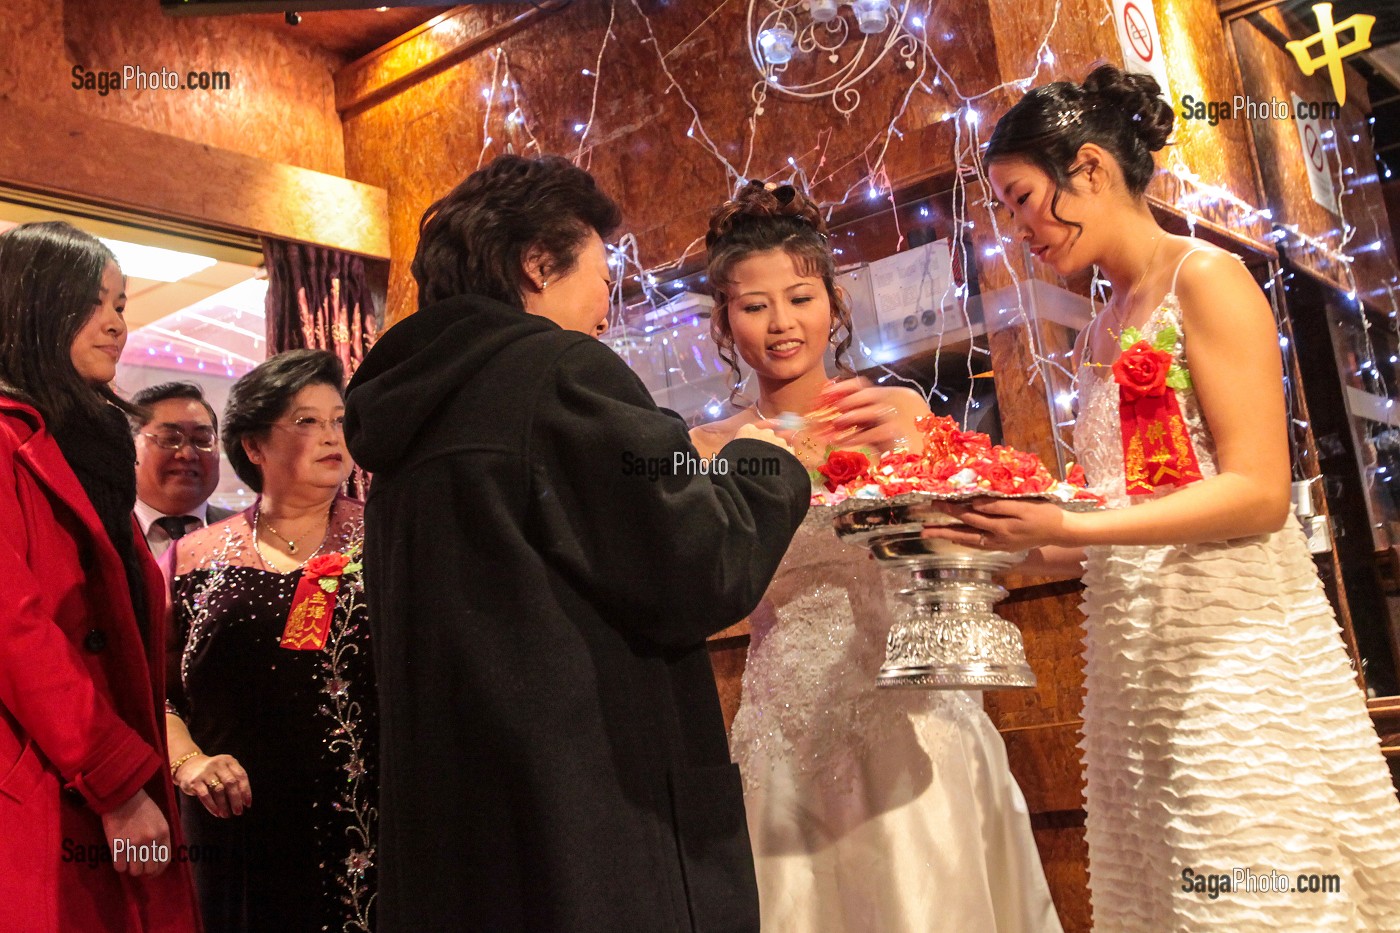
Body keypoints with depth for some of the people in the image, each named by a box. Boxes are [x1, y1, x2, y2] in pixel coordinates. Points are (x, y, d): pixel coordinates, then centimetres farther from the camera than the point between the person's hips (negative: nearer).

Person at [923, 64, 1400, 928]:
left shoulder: (1205, 278, -5)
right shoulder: (1107, 330, 15)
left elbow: (1258, 491, -14)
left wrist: (1067, 528, -21)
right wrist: (1010, 531, 2)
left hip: (1233, 651, -7)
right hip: (1136, 656, 7)